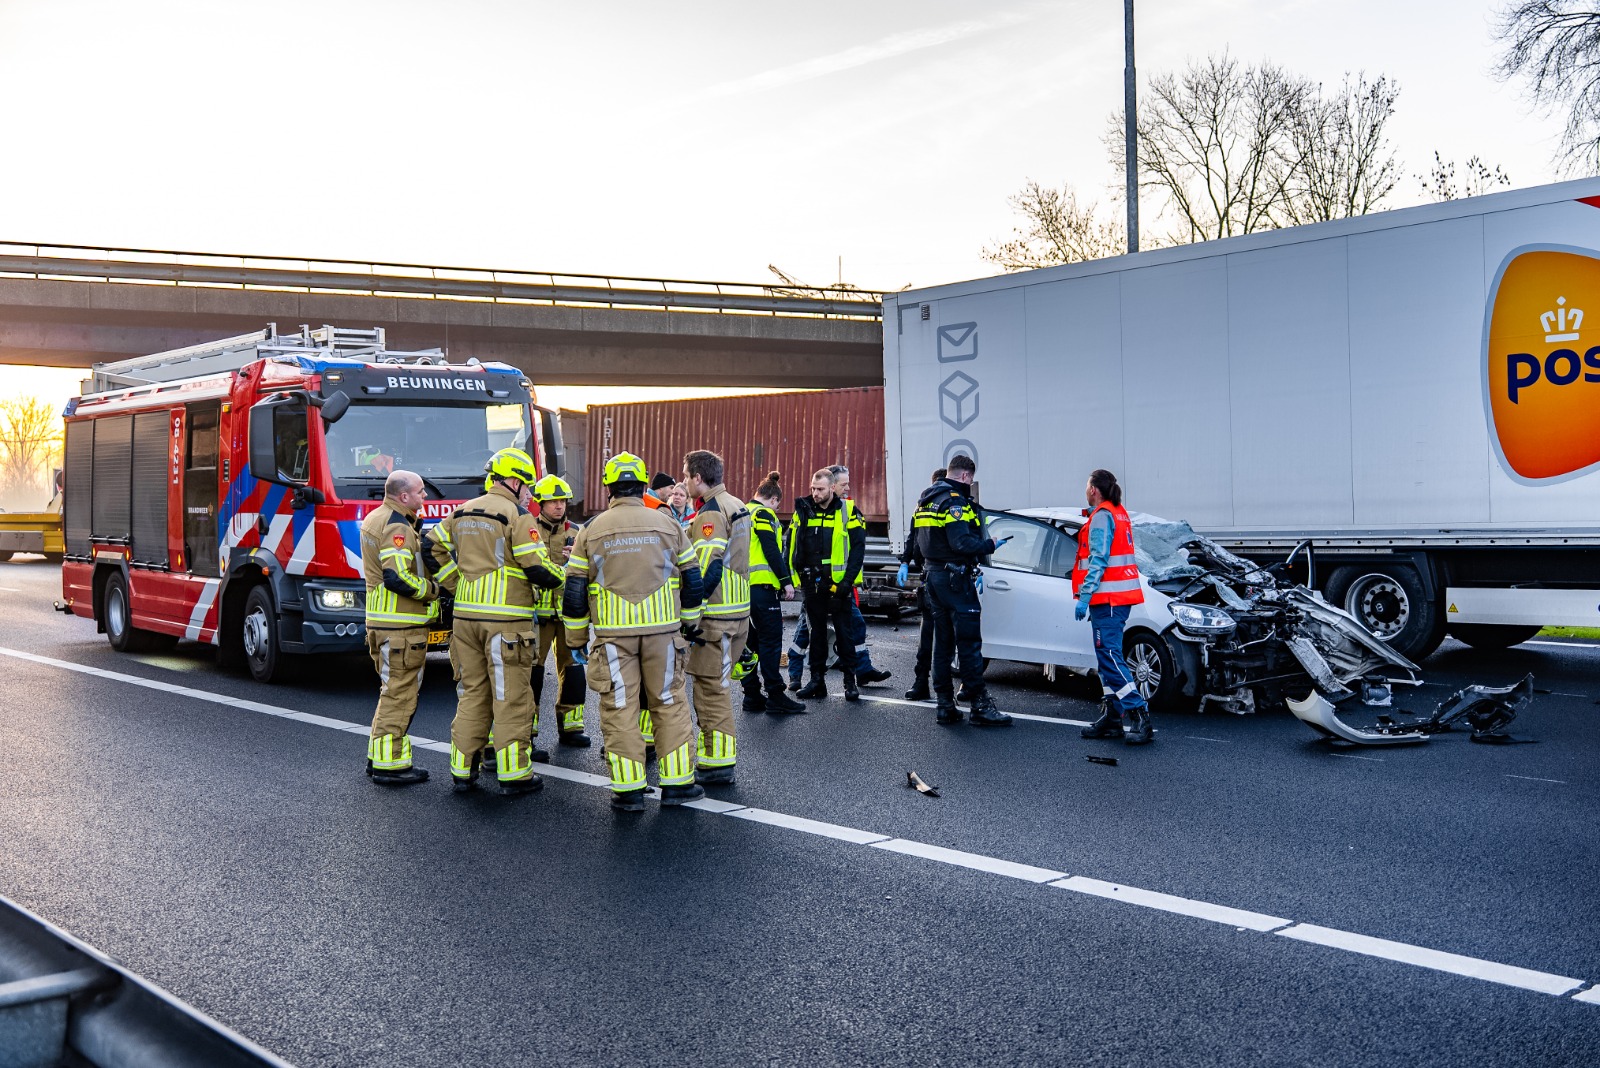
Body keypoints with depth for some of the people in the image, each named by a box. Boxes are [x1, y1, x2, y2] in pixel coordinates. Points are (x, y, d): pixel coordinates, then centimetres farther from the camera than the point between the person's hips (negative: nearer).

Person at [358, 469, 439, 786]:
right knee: (399, 695, -4)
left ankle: (379, 758, 25)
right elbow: (398, 578, -27)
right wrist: (433, 590, -13)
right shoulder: (397, 526, -17)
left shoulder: (374, 518, 15)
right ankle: (388, 765, 1)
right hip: (401, 626, -10)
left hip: (383, 622, 10)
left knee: (394, 692, 19)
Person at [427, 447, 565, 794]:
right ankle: (514, 774, 5)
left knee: (472, 692, 14)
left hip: (466, 615, 6)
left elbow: (433, 548, 16)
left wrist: (457, 586, 17)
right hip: (506, 619, -6)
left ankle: (462, 770, 17)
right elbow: (537, 568, -14)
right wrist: (560, 576, 6)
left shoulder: (462, 512, 12)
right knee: (511, 697, 1)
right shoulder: (518, 515, -9)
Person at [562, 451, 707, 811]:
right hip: (663, 631, 1)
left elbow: (574, 592, 3)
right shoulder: (668, 525, 4)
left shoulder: (591, 531, 2)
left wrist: (576, 640, 12)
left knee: (619, 709, 4)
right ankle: (677, 783, 14)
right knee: (670, 704, 10)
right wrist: (690, 626, 20)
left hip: (613, 633, -1)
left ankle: (628, 790, 5)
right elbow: (692, 581, 9)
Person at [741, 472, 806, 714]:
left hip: (741, 586, 9)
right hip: (761, 585, -9)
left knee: (750, 640, 11)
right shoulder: (763, 514, -7)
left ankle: (752, 696, 12)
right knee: (770, 639, -6)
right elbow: (772, 551, -15)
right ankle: (775, 695, -6)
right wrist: (786, 581, -11)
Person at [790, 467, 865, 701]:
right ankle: (817, 680, 16)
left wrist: (847, 581, -13)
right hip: (813, 584, 3)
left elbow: (858, 548, -6)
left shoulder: (847, 511, -4)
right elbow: (792, 547, 10)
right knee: (817, 632, 10)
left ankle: (850, 681, 7)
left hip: (838, 583, -3)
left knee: (843, 632, 0)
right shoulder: (803, 511, 6)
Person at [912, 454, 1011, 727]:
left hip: (933, 576, 9)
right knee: (969, 642, -7)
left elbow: (918, 542, 17)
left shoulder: (926, 500, 15)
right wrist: (990, 545, -11)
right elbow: (961, 542, -24)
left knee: (942, 641, 12)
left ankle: (945, 704, 13)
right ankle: (980, 706, -6)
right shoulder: (954, 502, -15)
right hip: (955, 579, -9)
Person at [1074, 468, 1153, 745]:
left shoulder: (1101, 516, -10)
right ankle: (1112, 717, 13)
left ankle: (1138, 714, -17)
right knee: (1107, 655, 11)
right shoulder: (1120, 513, 20)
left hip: (1107, 597, -10)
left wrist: (1085, 596, -18)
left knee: (1109, 655, -12)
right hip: (1120, 595, 10)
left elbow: (1098, 559, -17)